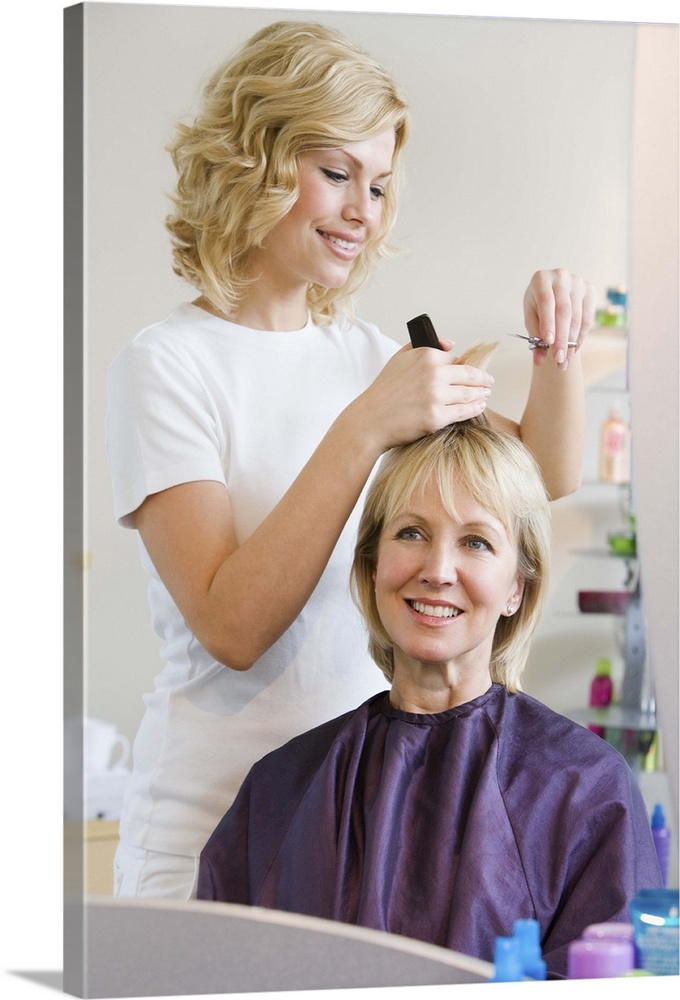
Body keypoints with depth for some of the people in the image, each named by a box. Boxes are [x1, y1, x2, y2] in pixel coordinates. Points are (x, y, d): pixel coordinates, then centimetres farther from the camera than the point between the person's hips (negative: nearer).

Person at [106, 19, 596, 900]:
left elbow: (545, 479, 15)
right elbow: (230, 626, -21)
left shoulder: (364, 353, 9)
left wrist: (556, 353, -4)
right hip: (214, 819, -5)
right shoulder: (165, 365, -10)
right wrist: (364, 429, -26)